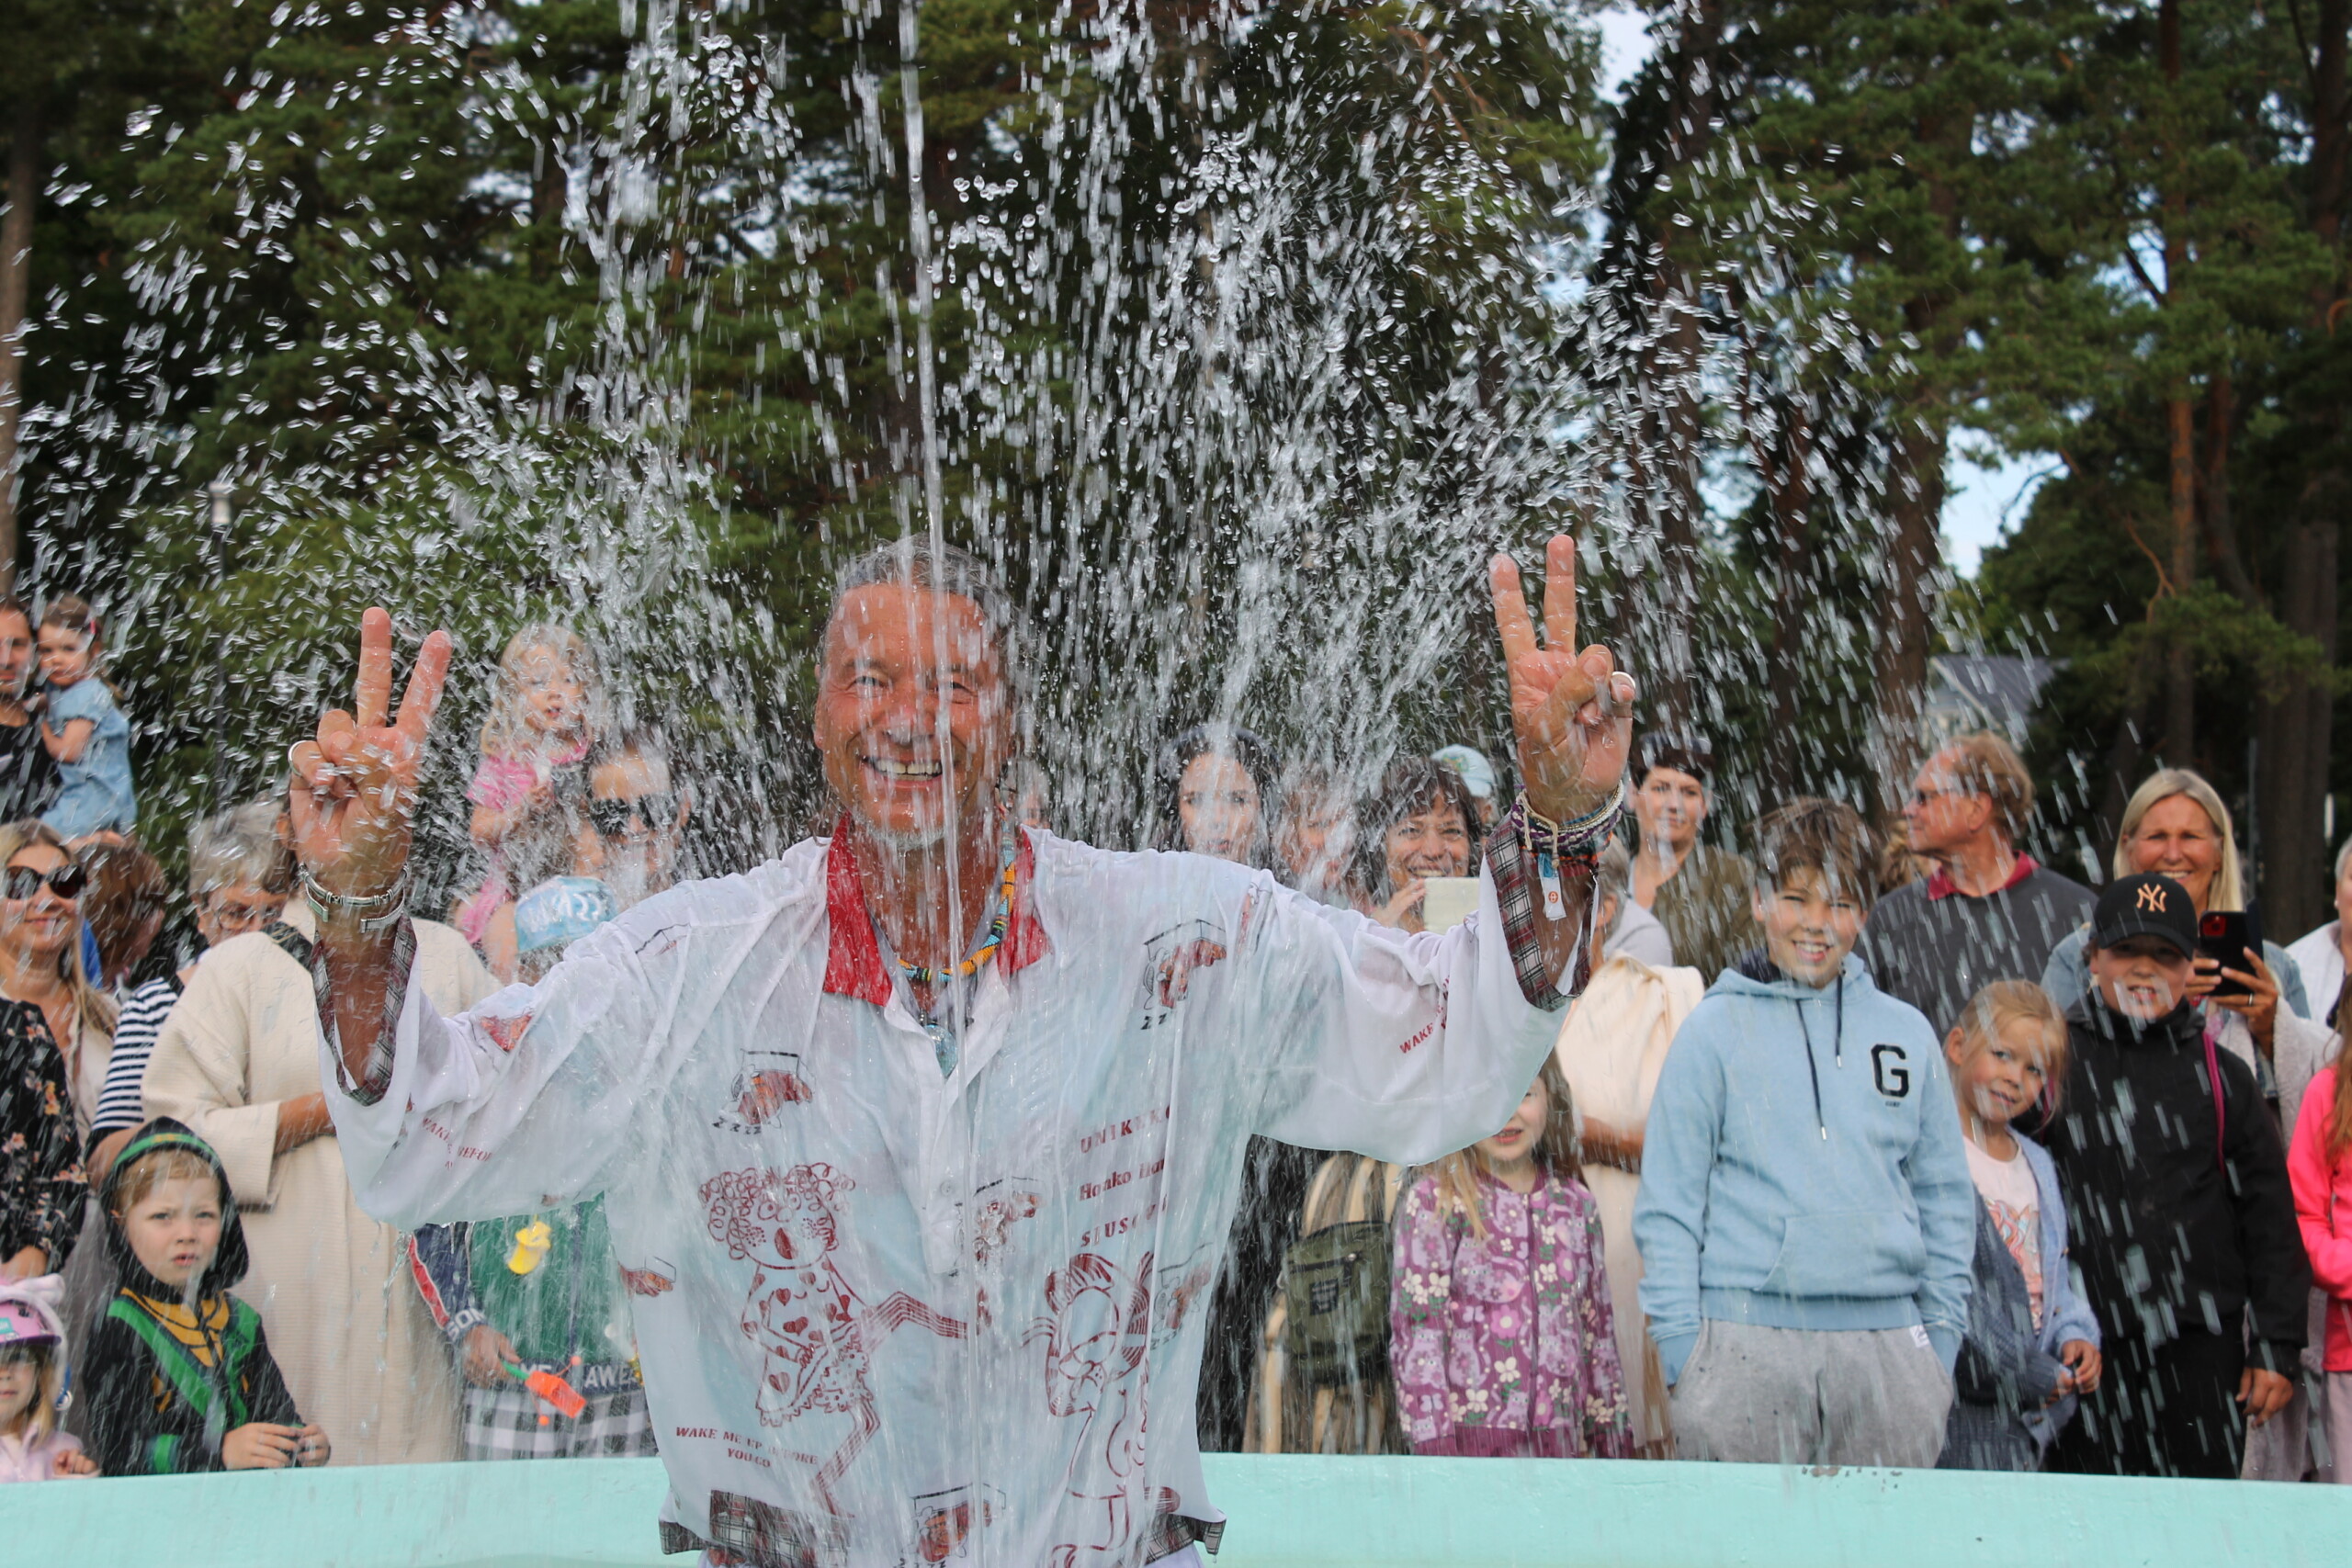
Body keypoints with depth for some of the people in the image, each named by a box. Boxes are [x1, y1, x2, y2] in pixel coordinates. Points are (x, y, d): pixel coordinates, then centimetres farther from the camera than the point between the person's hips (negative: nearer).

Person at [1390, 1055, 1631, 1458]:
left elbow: (1598, 1331, 17)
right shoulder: (1434, 1201, -1)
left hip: (1561, 1440, 4)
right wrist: (1435, 1447, -12)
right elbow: (1416, 1327, -5)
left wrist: (1615, 1444, 14)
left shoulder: (1577, 1205, 13)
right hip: (1471, 1437, -4)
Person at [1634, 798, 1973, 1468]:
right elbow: (1668, 1204, 3)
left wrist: (1943, 1336, 9)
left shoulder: (1907, 1032, 14)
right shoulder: (1714, 1029, 5)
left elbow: (1945, 1198, 17)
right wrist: (1680, 1345, -5)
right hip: (1745, 1338, -2)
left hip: (1886, 1340, 3)